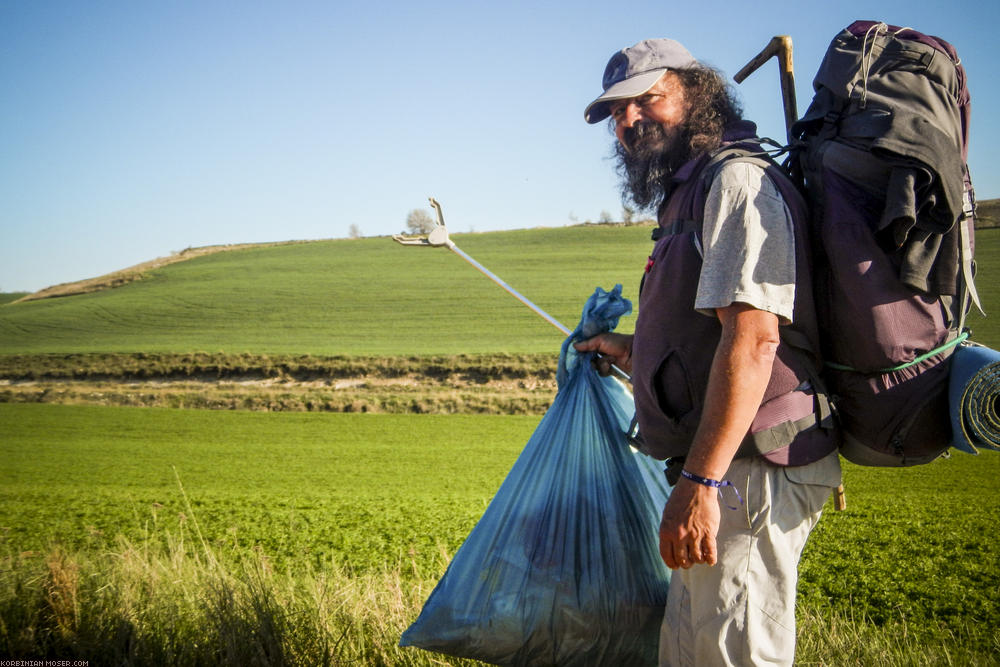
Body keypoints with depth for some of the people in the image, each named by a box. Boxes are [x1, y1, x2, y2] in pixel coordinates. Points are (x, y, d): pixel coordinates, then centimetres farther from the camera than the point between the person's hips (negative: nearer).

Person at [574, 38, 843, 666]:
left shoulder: (736, 179, -11)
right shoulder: (689, 197, 23)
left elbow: (753, 338, -23)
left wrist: (700, 482, -27)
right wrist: (633, 351, 31)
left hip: (751, 472, -11)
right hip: (726, 473, 11)